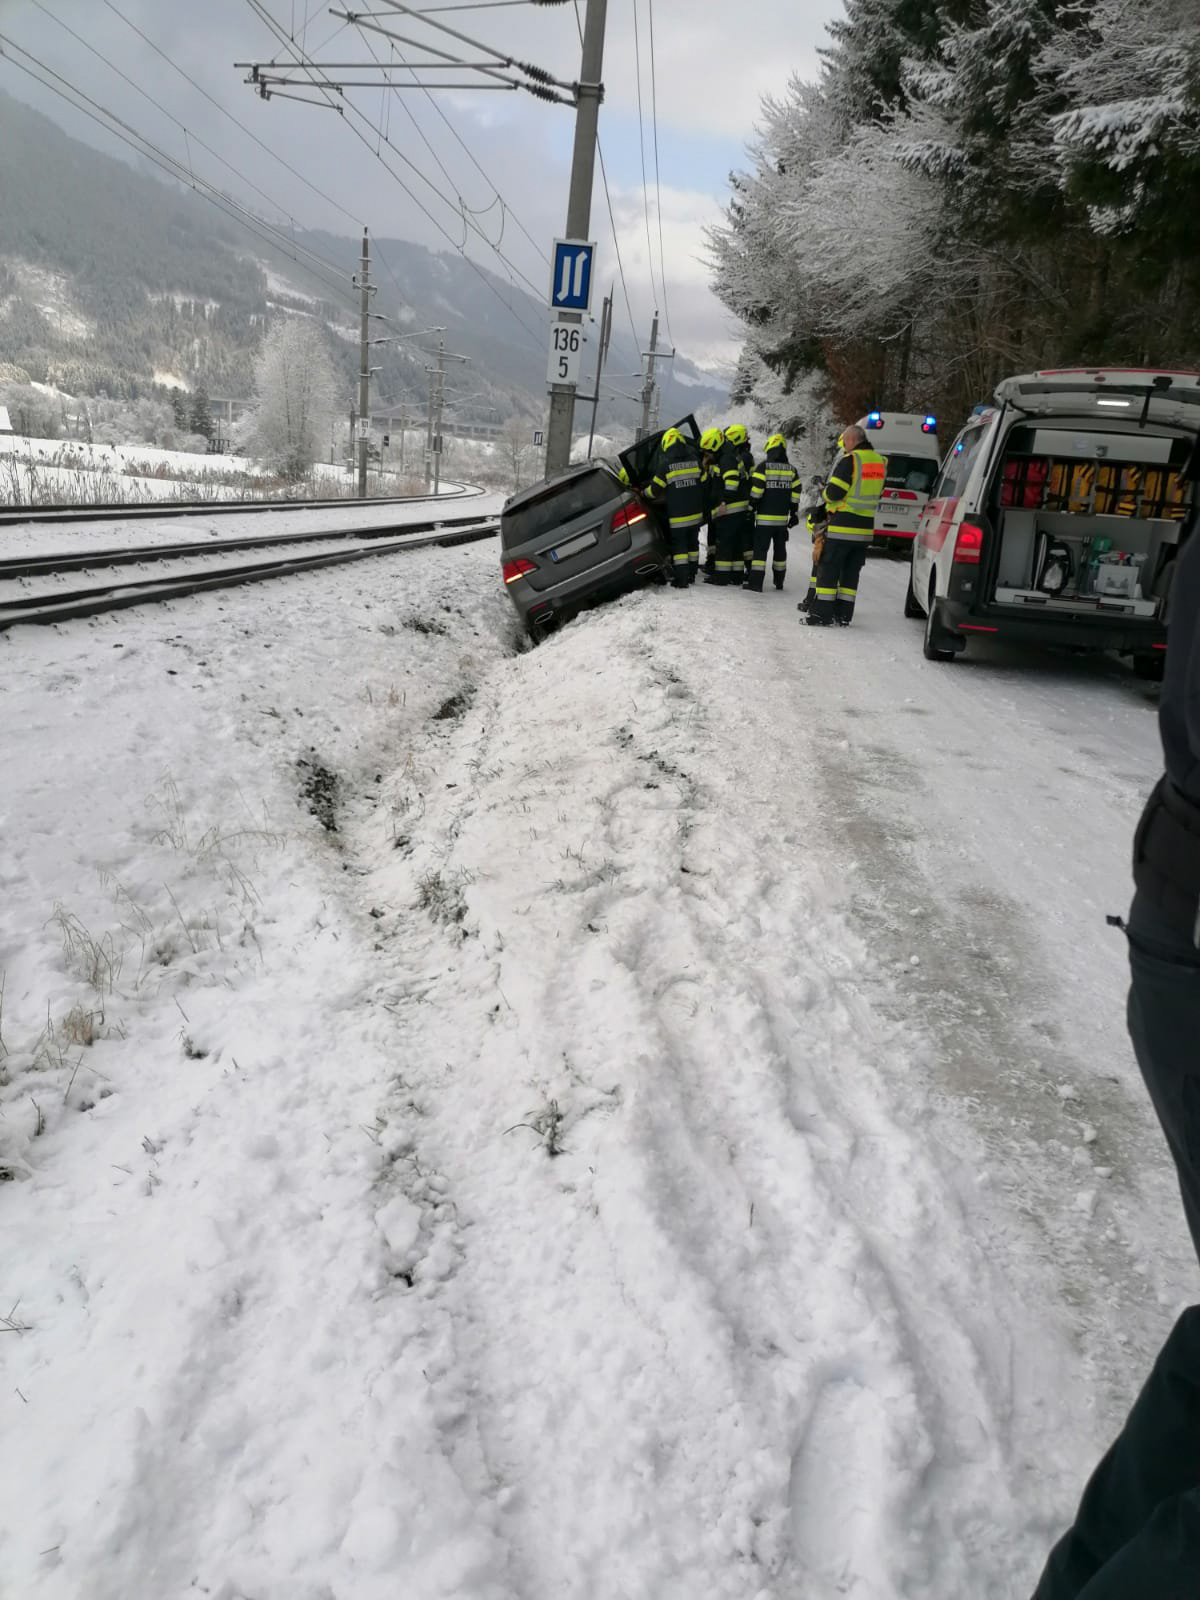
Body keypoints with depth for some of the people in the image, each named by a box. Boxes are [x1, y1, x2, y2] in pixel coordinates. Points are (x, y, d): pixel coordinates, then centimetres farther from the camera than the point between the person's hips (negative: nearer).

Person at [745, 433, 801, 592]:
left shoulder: (763, 466, -8)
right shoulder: (791, 470, 7)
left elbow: (756, 491, -12)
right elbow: (795, 495, 7)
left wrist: (751, 509, -2)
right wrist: (794, 515, 14)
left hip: (765, 517, -4)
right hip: (782, 518, 5)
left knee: (760, 549, -5)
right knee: (780, 549, 15)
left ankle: (756, 583, -12)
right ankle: (779, 581, 25)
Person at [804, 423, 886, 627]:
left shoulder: (849, 461, -14)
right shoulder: (880, 462, 10)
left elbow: (833, 493, -16)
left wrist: (825, 495, 5)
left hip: (842, 526, -7)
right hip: (865, 528, 7)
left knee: (828, 569, -1)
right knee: (851, 572, 12)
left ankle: (822, 614, -2)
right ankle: (844, 615, 14)